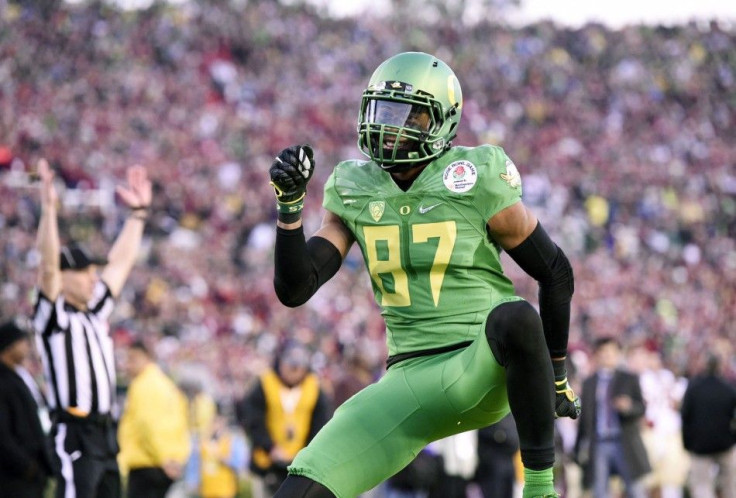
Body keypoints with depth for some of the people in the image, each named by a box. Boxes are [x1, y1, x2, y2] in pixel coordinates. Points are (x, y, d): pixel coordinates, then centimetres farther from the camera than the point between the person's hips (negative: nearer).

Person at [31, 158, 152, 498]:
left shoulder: (95, 311, 16)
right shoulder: (53, 315, -5)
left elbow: (122, 262, 22)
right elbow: (48, 265, -20)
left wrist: (138, 212, 22)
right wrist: (49, 208, -29)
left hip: (105, 434, 9)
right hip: (74, 436, -8)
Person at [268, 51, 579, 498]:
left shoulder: (476, 184, -7)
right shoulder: (354, 194, 7)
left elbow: (556, 272, 1)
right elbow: (294, 289, 2)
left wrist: (556, 373, 6)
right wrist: (289, 205, -12)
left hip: (487, 366, -3)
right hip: (413, 379, 4)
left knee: (513, 318, -40)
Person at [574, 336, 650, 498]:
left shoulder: (629, 379, 6)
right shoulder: (588, 383, 13)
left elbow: (641, 408, 1)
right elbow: (584, 417, 13)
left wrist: (628, 407, -21)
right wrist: (580, 448, 8)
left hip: (624, 444, -2)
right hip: (598, 446, 2)